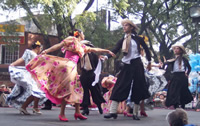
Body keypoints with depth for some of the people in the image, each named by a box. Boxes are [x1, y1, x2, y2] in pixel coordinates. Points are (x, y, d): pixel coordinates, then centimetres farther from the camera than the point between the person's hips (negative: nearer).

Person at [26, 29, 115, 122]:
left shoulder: (82, 46, 25)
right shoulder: (72, 40, 4)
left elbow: (95, 50, 31)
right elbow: (59, 45, -3)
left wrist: (107, 51, 33)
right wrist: (46, 51, -12)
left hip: (73, 68, 8)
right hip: (67, 66, -8)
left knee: (77, 89, 7)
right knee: (67, 90, -13)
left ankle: (77, 112, 12)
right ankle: (62, 114, -11)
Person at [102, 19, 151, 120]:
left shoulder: (138, 39, 2)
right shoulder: (122, 41, 7)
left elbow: (146, 49, 13)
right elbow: (115, 50, -4)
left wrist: (149, 62, 16)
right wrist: (106, 56, -22)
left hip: (137, 65, -2)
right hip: (127, 66, 2)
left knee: (137, 89, 2)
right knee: (119, 88, -7)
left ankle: (135, 114, 12)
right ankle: (113, 112, -10)